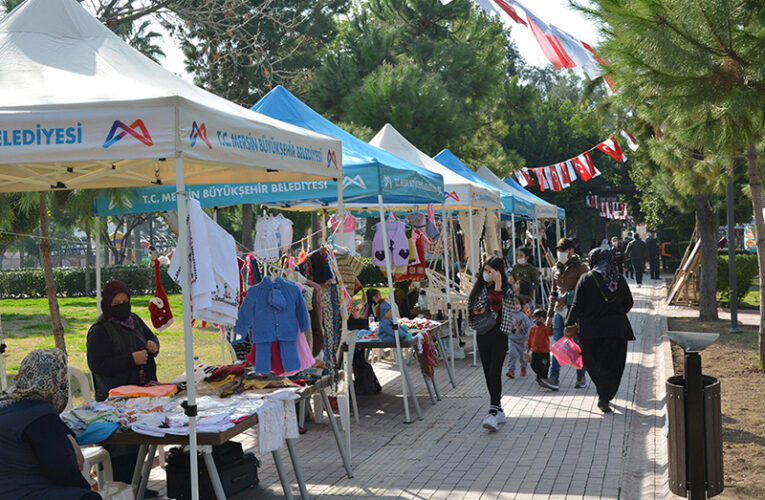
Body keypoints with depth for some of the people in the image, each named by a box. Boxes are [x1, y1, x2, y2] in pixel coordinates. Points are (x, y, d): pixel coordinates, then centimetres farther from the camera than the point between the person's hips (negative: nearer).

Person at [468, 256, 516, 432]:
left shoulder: (506, 288, -5)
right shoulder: (479, 287, 11)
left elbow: (496, 305, -21)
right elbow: (470, 309, 18)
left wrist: (498, 283, -24)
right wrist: (476, 312, -5)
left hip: (499, 335, -6)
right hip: (483, 335, 6)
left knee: (494, 373, -16)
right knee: (488, 374, 8)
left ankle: (493, 413, -22)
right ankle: (499, 411, 19)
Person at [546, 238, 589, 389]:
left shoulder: (581, 268, -4)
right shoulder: (556, 269, 14)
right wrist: (550, 314, 18)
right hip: (559, 311, 5)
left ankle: (581, 377, 14)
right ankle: (554, 378, 1)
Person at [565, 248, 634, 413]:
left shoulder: (586, 279, -4)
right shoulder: (619, 279, 2)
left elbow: (577, 305, -8)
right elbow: (628, 303, 12)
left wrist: (569, 325, -3)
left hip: (591, 329, -1)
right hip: (616, 329, 1)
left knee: (593, 363, 16)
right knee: (612, 364, 3)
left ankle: (603, 394, 26)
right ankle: (604, 397, -8)